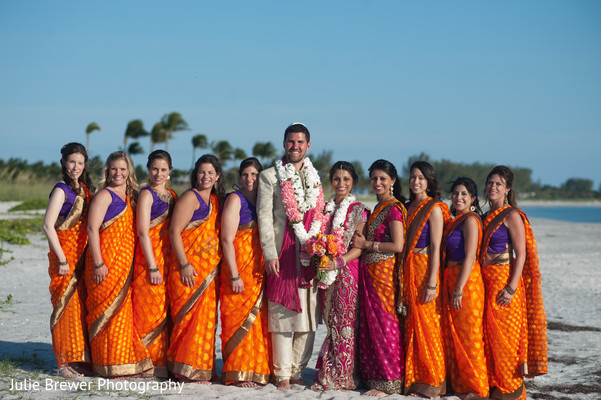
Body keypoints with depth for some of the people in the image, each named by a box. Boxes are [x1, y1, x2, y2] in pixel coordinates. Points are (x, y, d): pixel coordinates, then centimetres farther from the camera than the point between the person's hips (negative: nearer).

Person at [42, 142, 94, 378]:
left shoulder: (85, 189, 12)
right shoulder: (61, 190, -10)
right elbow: (48, 225, -15)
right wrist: (61, 259, -17)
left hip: (83, 255, 7)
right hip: (66, 255, -7)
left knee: (83, 304, 8)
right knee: (67, 305, -4)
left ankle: (81, 358, 16)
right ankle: (65, 363, 3)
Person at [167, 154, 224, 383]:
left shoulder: (216, 200, 16)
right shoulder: (190, 197, -7)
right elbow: (174, 231, -13)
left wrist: (217, 266, 14)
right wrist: (184, 265, -18)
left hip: (210, 269, 8)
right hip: (190, 269, -7)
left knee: (207, 317, 8)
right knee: (191, 316, -7)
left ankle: (204, 369, 15)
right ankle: (188, 370, -3)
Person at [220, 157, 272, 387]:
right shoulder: (235, 199, -6)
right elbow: (227, 239, -12)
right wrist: (235, 275, -17)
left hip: (260, 271, 6)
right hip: (239, 267, -6)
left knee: (258, 320, 7)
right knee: (240, 319, -5)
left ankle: (256, 371, 13)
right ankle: (237, 374, 0)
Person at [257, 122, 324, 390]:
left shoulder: (315, 178, 17)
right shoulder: (269, 177, 5)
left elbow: (320, 214, 18)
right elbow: (264, 217, -1)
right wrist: (269, 253, -9)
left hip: (312, 254, 4)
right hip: (283, 252, -3)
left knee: (308, 317, 2)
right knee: (282, 316, -4)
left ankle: (297, 371, 11)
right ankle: (282, 374, 3)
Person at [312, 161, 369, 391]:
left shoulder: (358, 210, -1)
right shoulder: (324, 208, 14)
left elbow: (359, 247, -8)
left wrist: (337, 262, -21)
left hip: (347, 271, -4)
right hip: (326, 271, 4)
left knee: (345, 323, -3)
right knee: (330, 322, 6)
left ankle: (342, 376, 4)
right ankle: (327, 374, 12)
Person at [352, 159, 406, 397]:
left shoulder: (394, 208, -11)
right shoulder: (378, 208, 17)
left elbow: (398, 246, -18)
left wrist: (367, 244, -11)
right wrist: (362, 241, 2)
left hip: (384, 272, -9)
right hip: (370, 271, 9)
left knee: (384, 324, -5)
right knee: (370, 323, 10)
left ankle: (389, 383, 1)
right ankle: (373, 376, 17)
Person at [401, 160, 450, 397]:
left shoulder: (434, 209, -7)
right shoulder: (409, 207, 14)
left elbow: (436, 249, -12)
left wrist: (432, 283, -17)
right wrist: (402, 277, 10)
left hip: (425, 269, -7)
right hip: (407, 271, 7)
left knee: (427, 325, -4)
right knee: (411, 325, 8)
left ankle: (431, 385, 3)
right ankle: (413, 380, 14)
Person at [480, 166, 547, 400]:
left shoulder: (512, 216, -8)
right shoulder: (487, 216, 15)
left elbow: (521, 255, -13)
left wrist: (511, 288, -19)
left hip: (504, 281, -7)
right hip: (486, 281, 8)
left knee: (504, 335, -4)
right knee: (488, 334, 9)